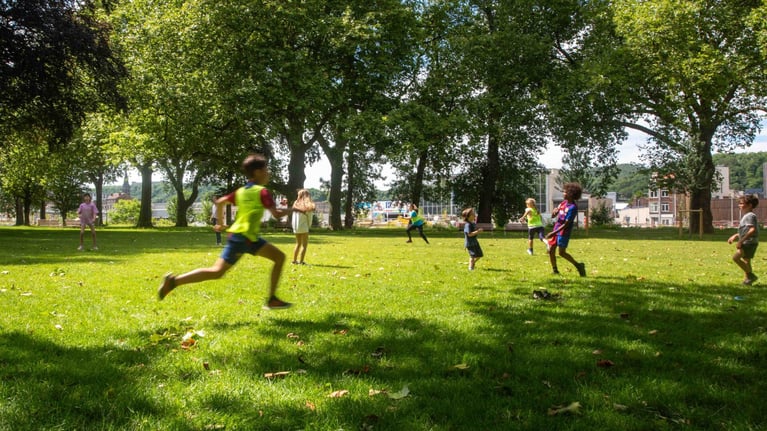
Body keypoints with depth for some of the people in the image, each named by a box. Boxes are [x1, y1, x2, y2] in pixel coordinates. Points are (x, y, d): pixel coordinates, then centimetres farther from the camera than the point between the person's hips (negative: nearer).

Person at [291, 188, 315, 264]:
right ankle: (301, 261, -4)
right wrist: (309, 225, 7)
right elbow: (309, 217, -6)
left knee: (298, 244, 17)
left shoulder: (296, 203, 3)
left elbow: (293, 216, 3)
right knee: (304, 244, 2)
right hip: (303, 227, -5)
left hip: (296, 227, 5)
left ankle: (294, 260, 17)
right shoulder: (308, 205, -9)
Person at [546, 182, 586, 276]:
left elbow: (566, 224, -21)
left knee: (562, 252, -5)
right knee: (551, 250, 5)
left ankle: (578, 265, 11)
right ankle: (554, 270, 18)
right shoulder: (564, 202, 6)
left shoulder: (573, 207, -18)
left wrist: (553, 233, -22)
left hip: (563, 232, -8)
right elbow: (553, 216, 12)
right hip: (556, 229, 8)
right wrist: (554, 212, -13)